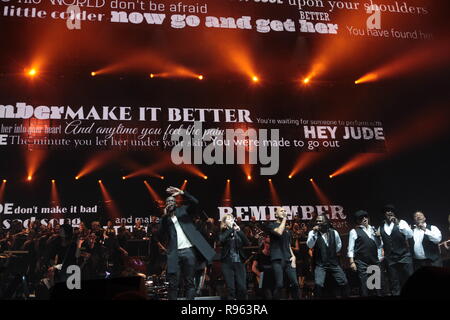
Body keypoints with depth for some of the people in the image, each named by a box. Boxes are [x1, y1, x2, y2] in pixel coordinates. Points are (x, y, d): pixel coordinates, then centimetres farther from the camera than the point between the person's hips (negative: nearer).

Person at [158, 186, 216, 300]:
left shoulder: (183, 210, 13)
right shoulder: (165, 219, 17)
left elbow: (195, 203, -5)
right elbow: (160, 233, 1)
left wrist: (182, 193, -17)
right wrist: (165, 216, -5)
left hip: (189, 250, -1)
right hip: (175, 253, 1)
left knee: (189, 282, 3)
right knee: (173, 284, -3)